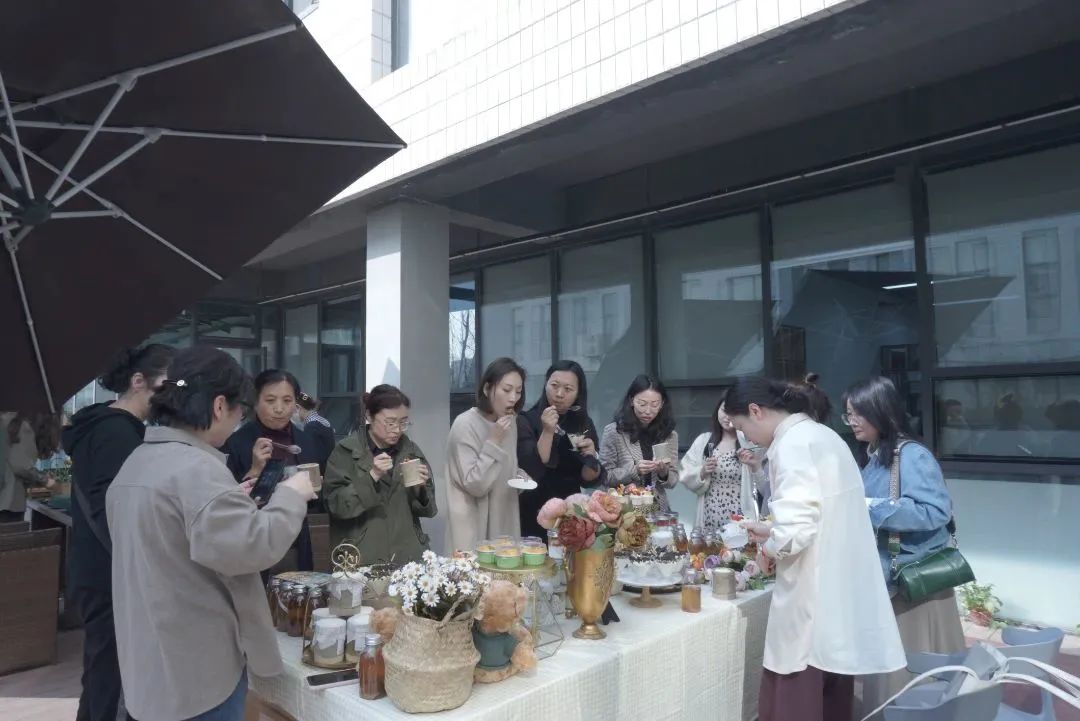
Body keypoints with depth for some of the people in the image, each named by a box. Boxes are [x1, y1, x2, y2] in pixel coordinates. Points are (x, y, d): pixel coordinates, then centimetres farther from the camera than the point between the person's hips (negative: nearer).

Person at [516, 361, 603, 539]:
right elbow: (531, 472, -19)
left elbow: (591, 481, 1)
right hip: (534, 518, -3)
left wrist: (591, 457, -19)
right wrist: (547, 432, -28)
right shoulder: (526, 421, -10)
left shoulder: (584, 424, 1)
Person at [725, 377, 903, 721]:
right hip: (841, 590, 10)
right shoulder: (822, 434, 13)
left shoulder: (792, 444, -16)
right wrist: (772, 532, 18)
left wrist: (770, 549, -7)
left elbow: (799, 525, -25)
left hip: (815, 597, -9)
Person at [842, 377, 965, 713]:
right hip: (885, 581, 8)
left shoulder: (912, 456, -18)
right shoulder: (874, 458, 7)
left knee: (914, 676, 5)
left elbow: (936, 511, -27)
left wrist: (871, 508, -25)